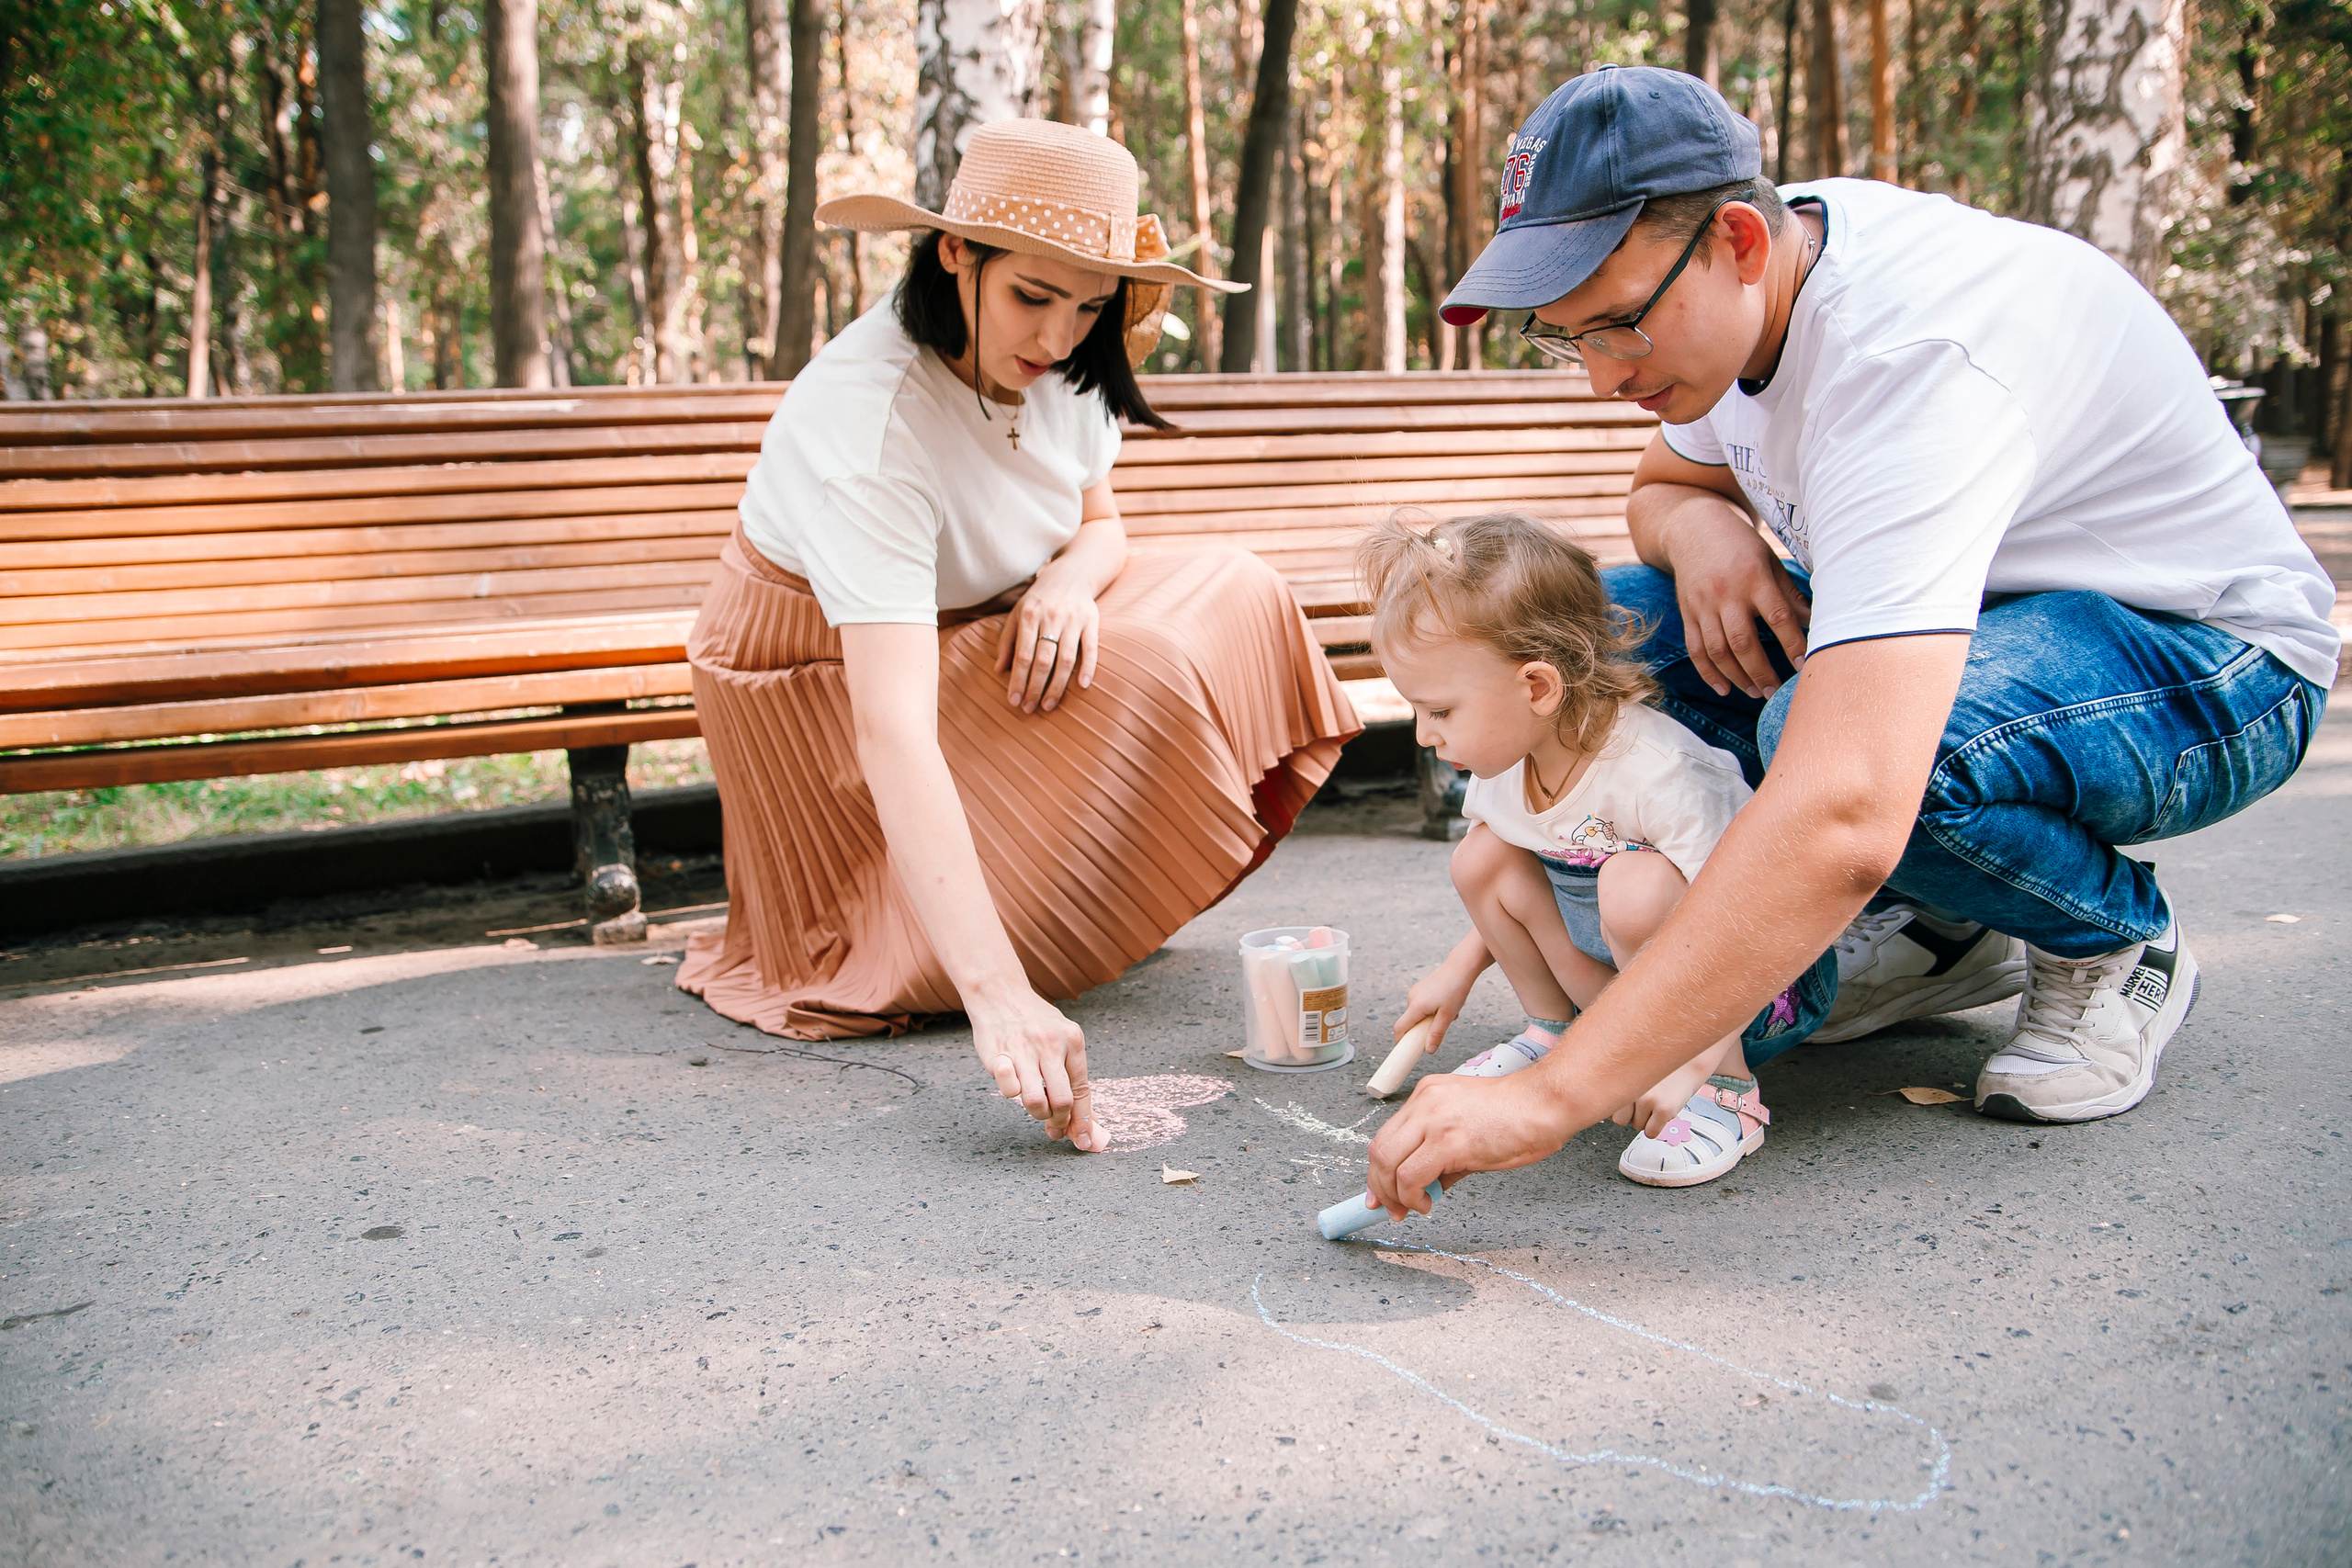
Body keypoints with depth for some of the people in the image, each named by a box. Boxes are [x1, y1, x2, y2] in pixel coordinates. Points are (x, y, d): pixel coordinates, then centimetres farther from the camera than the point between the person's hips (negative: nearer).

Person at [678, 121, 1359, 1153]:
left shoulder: (1065, 363, -11)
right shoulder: (868, 422, -34)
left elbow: (1099, 522, 8)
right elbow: (894, 734, -43)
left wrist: (1072, 578, -21)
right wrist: (998, 994, -51)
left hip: (978, 637, 8)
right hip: (825, 686, -8)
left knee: (1233, 599, -8)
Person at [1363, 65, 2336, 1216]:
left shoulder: (1907, 350, -36)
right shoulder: (1748, 285, -9)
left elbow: (1844, 818, -48)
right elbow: (1662, 483, 14)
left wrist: (1547, 1098, -50)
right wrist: (1698, 524, -14)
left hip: (2215, 664, -8)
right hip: (1968, 616, 8)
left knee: (1825, 731, -39)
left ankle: (2117, 942, -5)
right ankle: (1945, 929, 3)